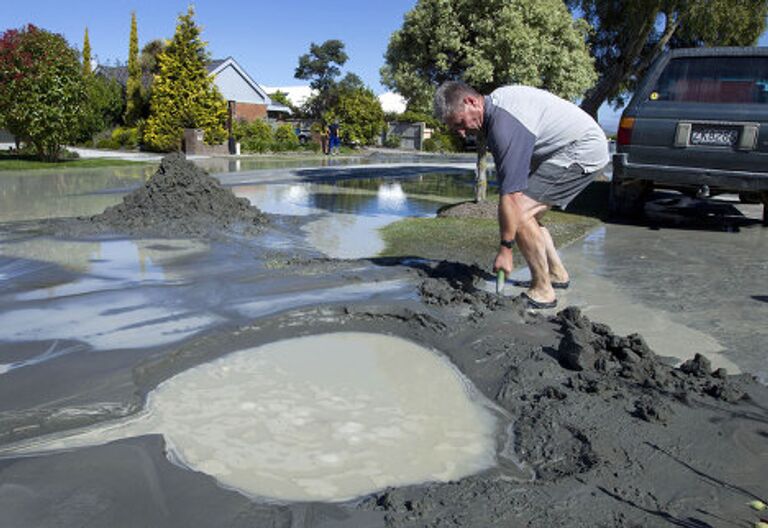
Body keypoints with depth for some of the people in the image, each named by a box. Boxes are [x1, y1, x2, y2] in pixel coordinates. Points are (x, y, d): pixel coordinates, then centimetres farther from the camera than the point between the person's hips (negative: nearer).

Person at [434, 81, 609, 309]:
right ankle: (557, 274, 21)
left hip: (583, 151, -10)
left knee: (521, 211, -18)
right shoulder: (496, 100, 3)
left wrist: (505, 248, -23)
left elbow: (510, 194, -29)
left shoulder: (505, 125, -28)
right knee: (528, 213, 10)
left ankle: (543, 291, -10)